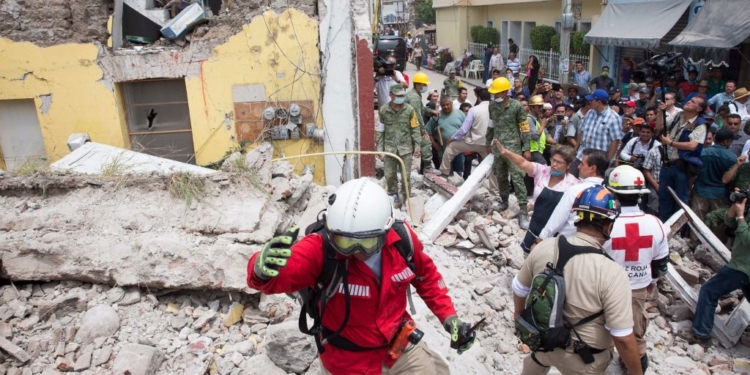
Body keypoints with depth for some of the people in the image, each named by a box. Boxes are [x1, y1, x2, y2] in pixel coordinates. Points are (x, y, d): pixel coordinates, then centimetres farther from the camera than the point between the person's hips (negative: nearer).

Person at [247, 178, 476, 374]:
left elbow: (426, 275, 0)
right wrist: (263, 270, -67)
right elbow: (283, 273, -45)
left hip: (399, 346, 3)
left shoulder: (402, 238, -19)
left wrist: (449, 317, -4)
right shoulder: (321, 249, -30)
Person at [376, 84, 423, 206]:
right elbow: (379, 130, 4)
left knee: (406, 176, 3)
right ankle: (393, 196, 25)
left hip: (405, 148, -1)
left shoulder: (409, 110, -1)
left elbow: (415, 129, 3)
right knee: (389, 175, 6)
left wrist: (417, 146, 0)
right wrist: (379, 148, 2)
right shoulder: (383, 110, -1)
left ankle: (406, 198, 19)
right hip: (389, 148, 1)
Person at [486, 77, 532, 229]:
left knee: (517, 179, -9)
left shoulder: (516, 106, -10)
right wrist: (488, 143, 20)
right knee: (500, 177, 15)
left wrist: (527, 149, -8)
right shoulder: (492, 105, 5)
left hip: (513, 147, -5)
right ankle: (504, 201, 34)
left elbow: (525, 128, -7)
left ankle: (523, 211, -8)